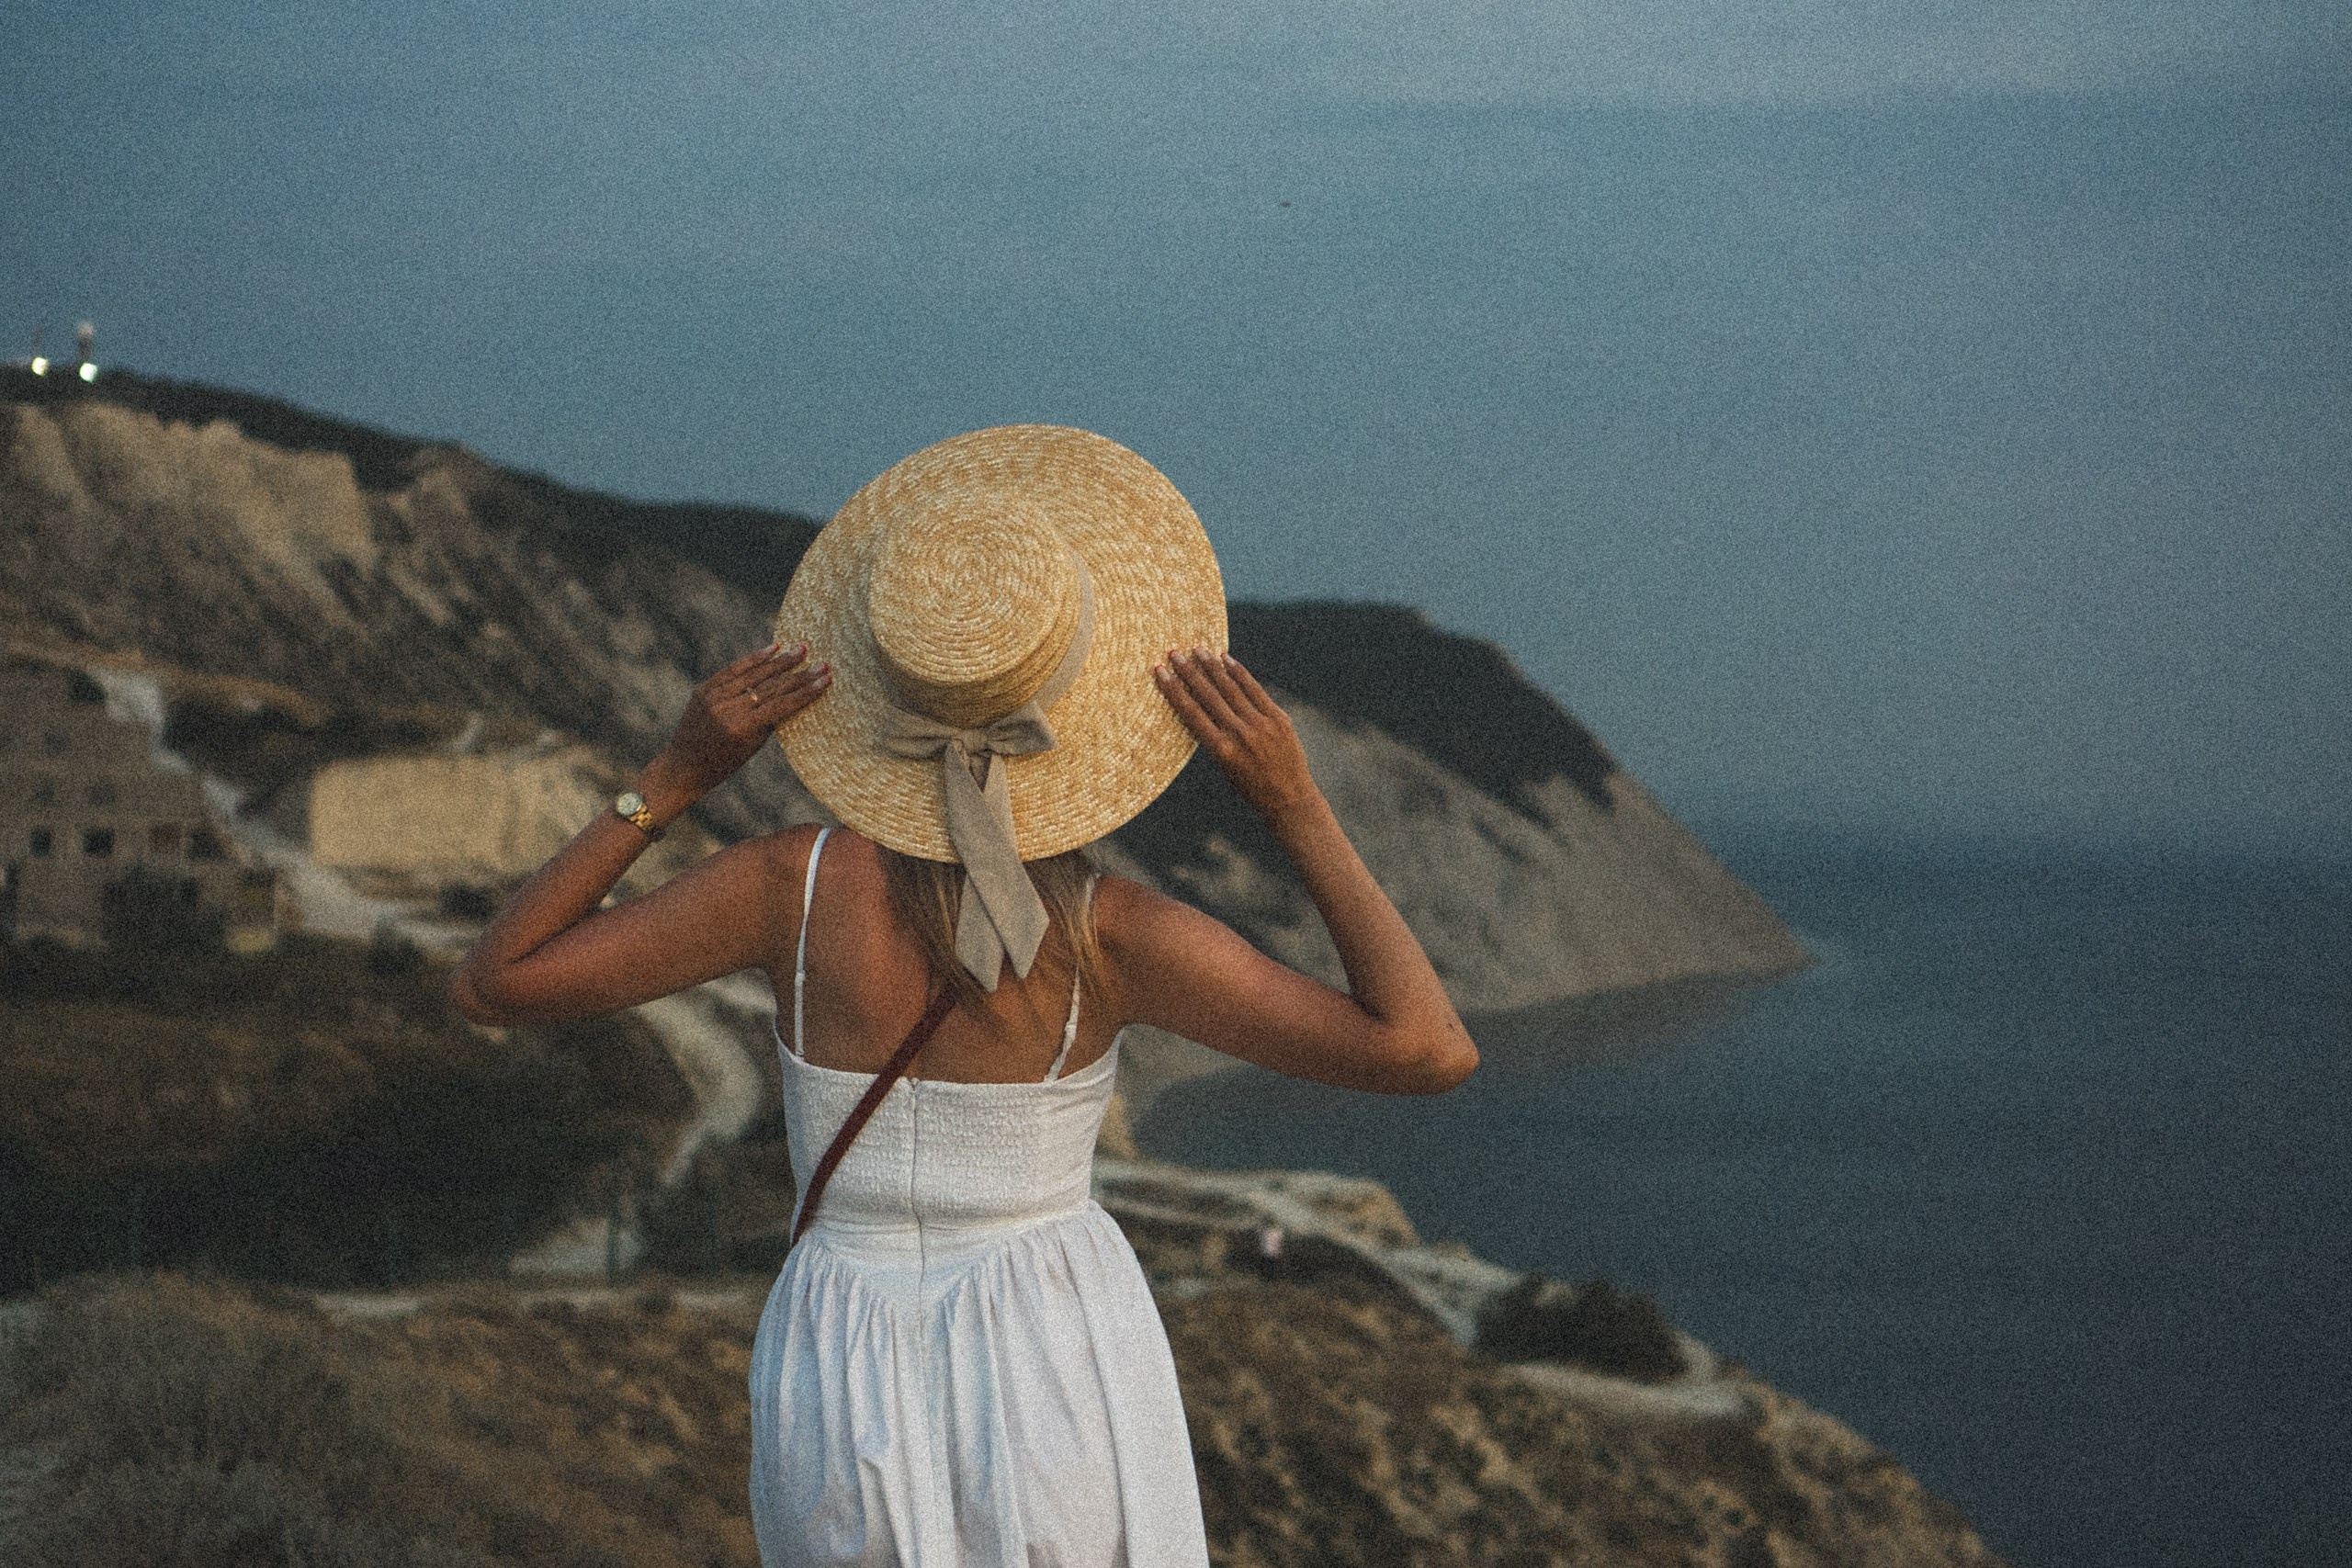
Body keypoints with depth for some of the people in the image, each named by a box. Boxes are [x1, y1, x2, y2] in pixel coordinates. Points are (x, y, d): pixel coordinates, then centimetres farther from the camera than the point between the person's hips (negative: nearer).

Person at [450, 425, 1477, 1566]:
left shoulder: (795, 882, -13)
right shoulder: (1107, 932, -16)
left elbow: (487, 986, -5)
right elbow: (1433, 1052, -17)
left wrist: (671, 781, -7)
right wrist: (1295, 804, -15)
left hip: (849, 1408, 2)